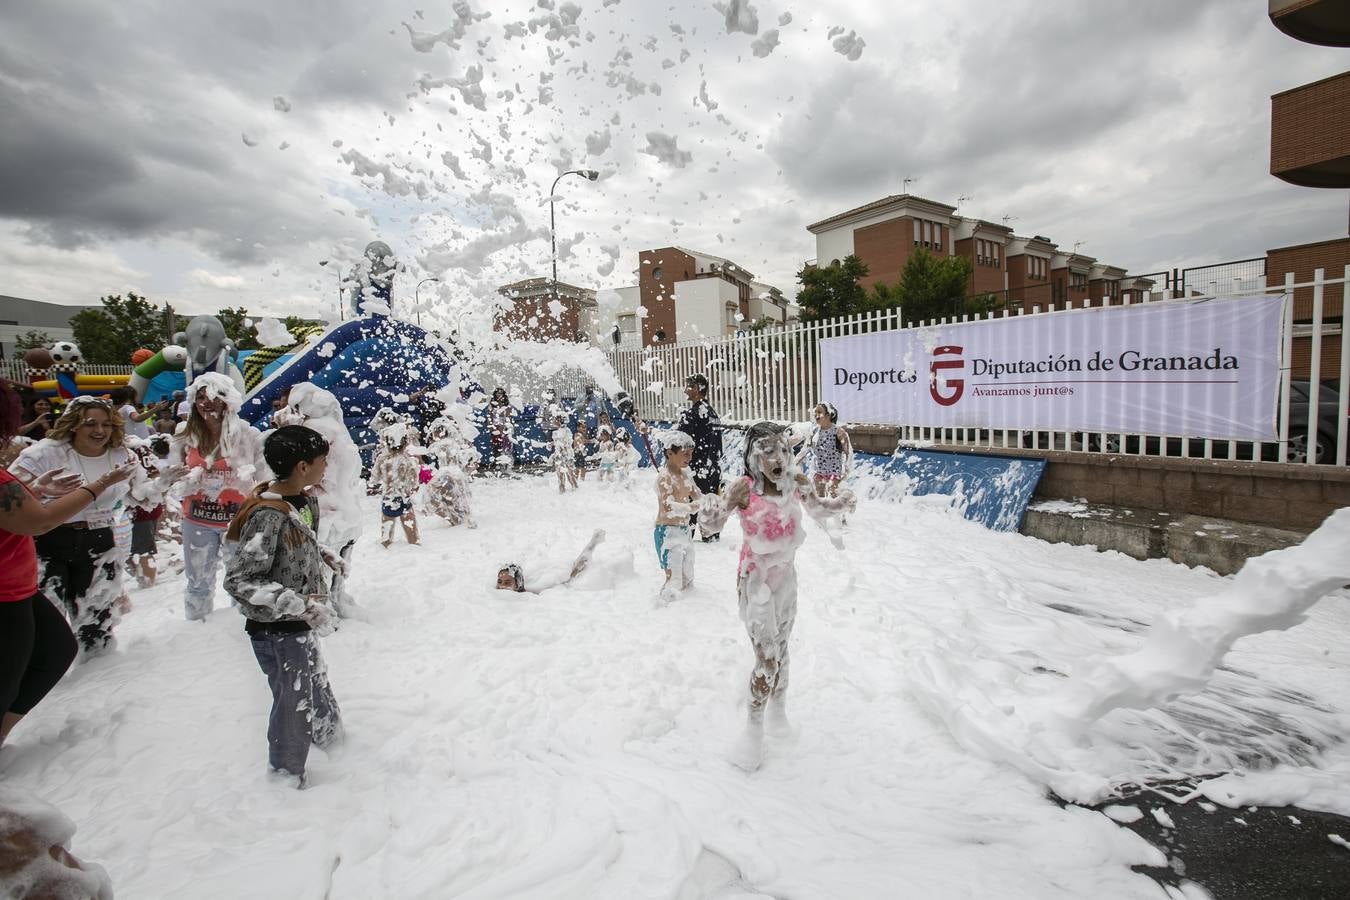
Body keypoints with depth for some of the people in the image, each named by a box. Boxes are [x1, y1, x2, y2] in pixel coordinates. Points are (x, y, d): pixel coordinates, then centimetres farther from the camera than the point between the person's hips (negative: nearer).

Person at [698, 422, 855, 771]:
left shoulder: (795, 483, -9)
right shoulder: (745, 489, -22)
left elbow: (818, 508, 9)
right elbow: (709, 523, -20)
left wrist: (841, 503, -11)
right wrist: (722, 504, -41)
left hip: (786, 577, 5)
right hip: (756, 581, -4)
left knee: (781, 650, 20)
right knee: (767, 658, -6)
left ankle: (779, 709, 43)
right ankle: (754, 730, 15)